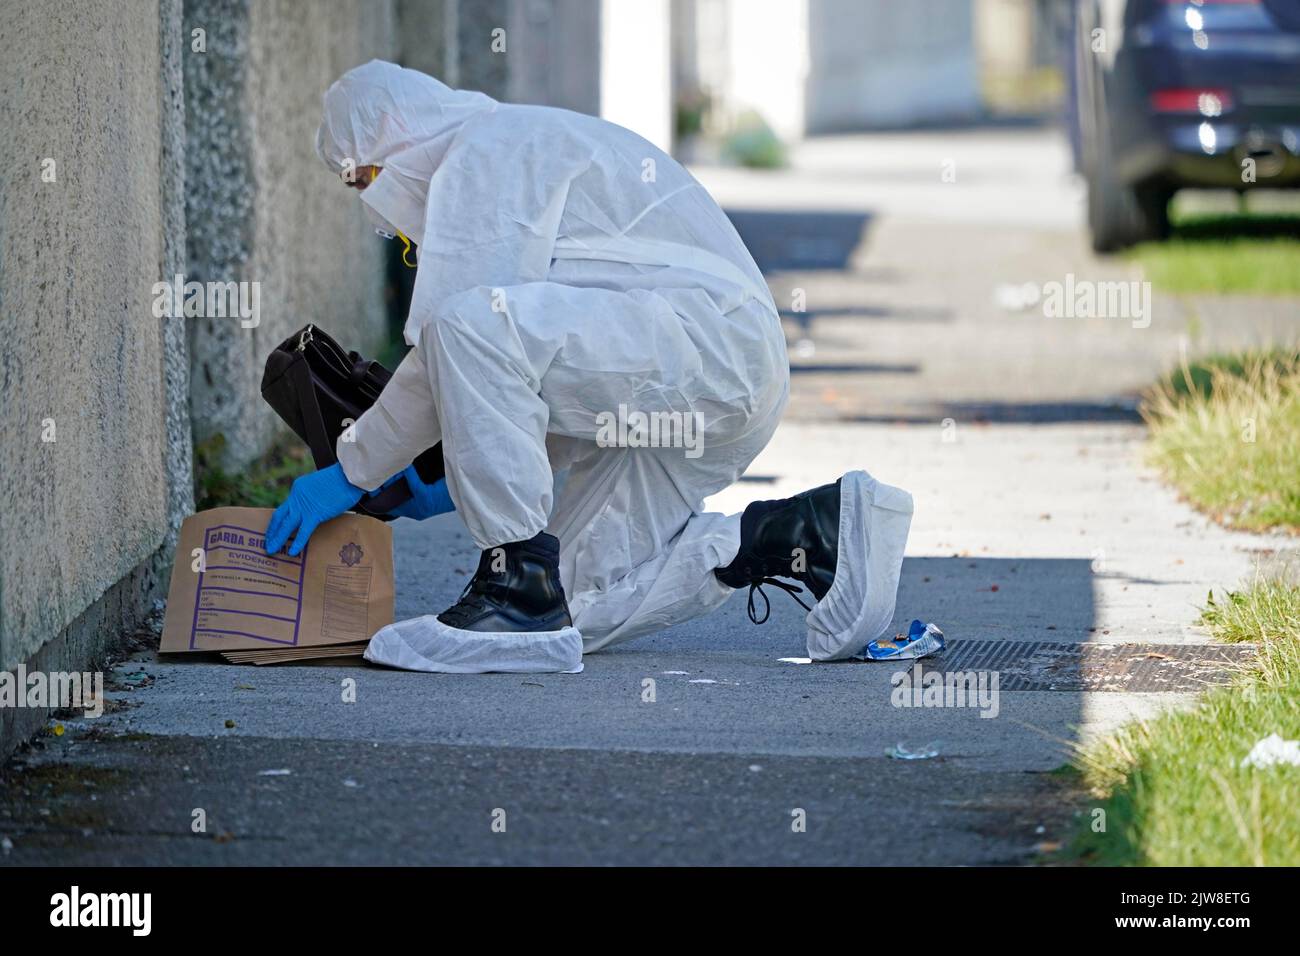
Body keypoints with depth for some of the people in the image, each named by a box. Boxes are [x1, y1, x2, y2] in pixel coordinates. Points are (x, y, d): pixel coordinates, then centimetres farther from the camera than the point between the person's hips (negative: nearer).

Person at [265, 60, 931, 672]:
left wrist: (354, 471, -7)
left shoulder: (488, 152, -4)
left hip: (707, 330, -11)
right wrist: (463, 481, 26)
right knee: (578, 610, 3)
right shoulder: (515, 147, 29)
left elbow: (461, 325, -14)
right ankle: (805, 535, 9)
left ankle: (521, 592, -23)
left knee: (468, 326, -27)